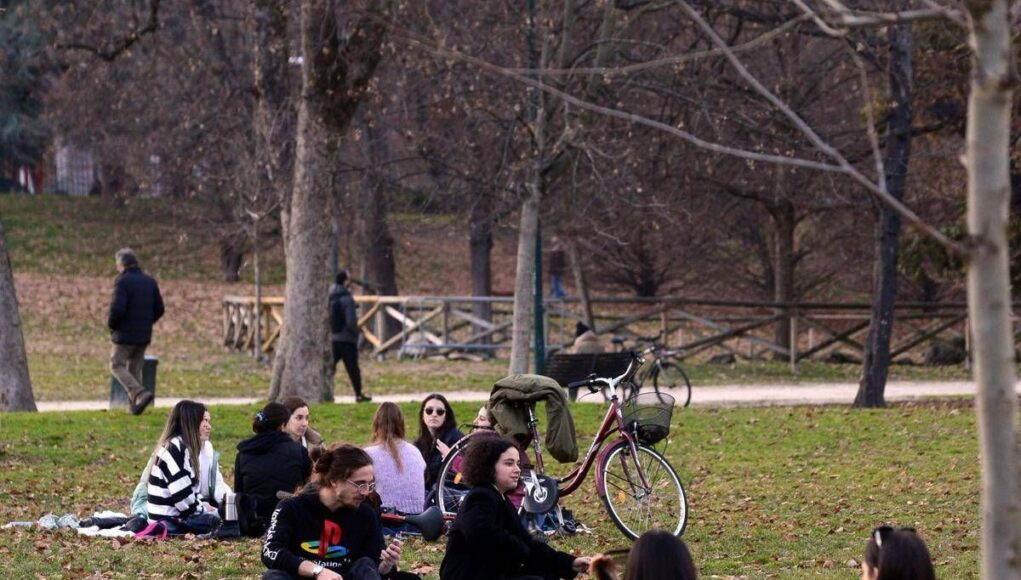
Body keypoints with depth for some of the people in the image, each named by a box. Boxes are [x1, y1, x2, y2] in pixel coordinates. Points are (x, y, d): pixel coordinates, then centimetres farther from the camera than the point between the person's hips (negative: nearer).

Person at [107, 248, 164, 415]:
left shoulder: (122, 281, -13)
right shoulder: (150, 282, 8)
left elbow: (117, 308, -22)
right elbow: (159, 310, 10)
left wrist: (111, 323, -4)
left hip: (125, 334, -6)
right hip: (144, 335, 6)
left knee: (117, 365, 0)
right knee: (135, 368, 13)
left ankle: (140, 393, -19)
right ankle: (134, 405, 7)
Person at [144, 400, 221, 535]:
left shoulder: (182, 447, 14)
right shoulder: (174, 449, -15)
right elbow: (182, 495, -19)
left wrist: (201, 505, 1)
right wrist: (202, 508, -7)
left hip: (176, 513, 10)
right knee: (219, 521, -17)